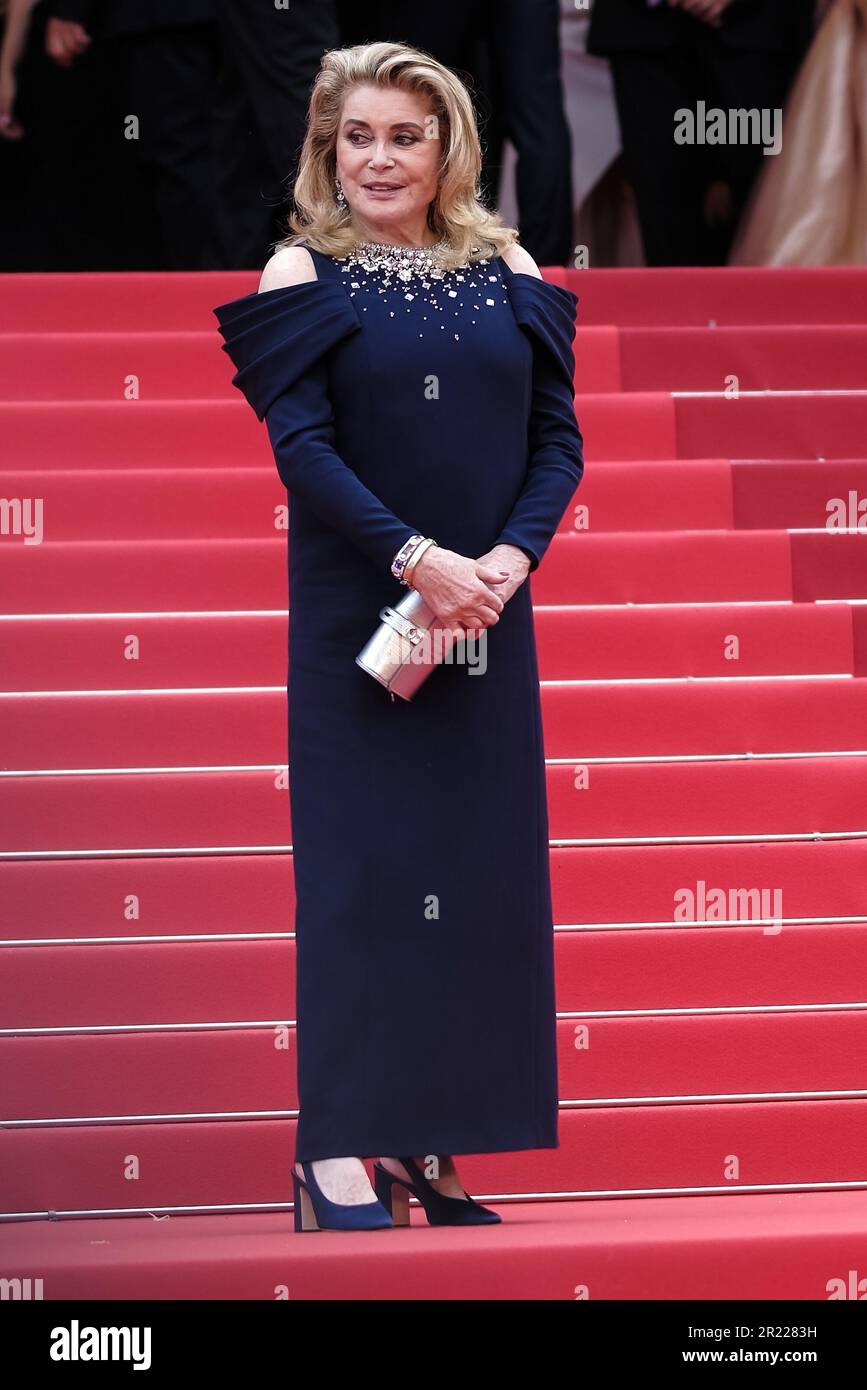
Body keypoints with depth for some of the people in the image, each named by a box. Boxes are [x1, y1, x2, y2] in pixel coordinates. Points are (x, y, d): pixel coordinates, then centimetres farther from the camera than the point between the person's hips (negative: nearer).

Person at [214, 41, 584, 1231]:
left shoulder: (506, 273, 8)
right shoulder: (305, 275, -1)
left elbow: (560, 438, 6)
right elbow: (302, 449, -10)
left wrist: (512, 556, -11)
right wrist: (416, 559, -20)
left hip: (486, 616, 4)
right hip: (356, 619, -4)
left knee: (481, 865, 4)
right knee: (359, 863, -5)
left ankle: (434, 1139, 11)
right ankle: (337, 1147, -4)